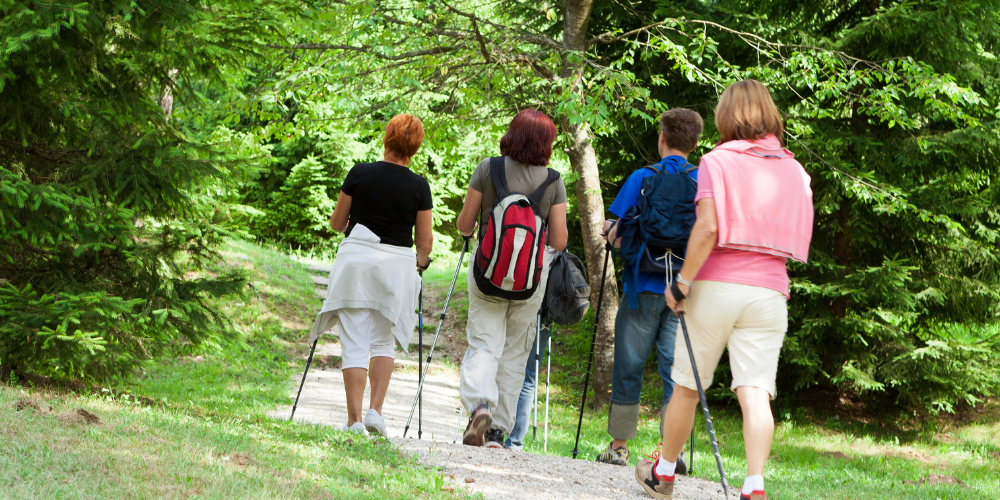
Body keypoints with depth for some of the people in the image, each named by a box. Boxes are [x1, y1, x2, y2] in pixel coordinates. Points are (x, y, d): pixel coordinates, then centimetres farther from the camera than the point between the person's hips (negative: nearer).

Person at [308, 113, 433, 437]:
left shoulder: (360, 174, -4)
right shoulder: (419, 186, -3)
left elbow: (336, 224, 6)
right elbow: (425, 242, 2)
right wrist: (419, 264, 23)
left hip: (356, 256, -1)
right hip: (397, 264, 1)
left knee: (355, 344, 0)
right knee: (384, 341, 16)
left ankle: (354, 419, -7)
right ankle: (375, 410, 3)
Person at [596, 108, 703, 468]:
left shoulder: (643, 178, -4)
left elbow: (617, 235, -6)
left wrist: (612, 231, 16)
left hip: (644, 287, -2)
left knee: (629, 367, 7)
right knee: (675, 367, 2)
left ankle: (619, 445, 11)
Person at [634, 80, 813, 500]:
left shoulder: (718, 161, -2)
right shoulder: (794, 171, 11)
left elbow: (707, 228, -13)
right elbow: (792, 237, 12)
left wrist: (682, 281, -9)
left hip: (717, 285, -2)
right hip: (769, 290, 2)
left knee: (687, 386, 11)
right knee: (755, 392, -6)